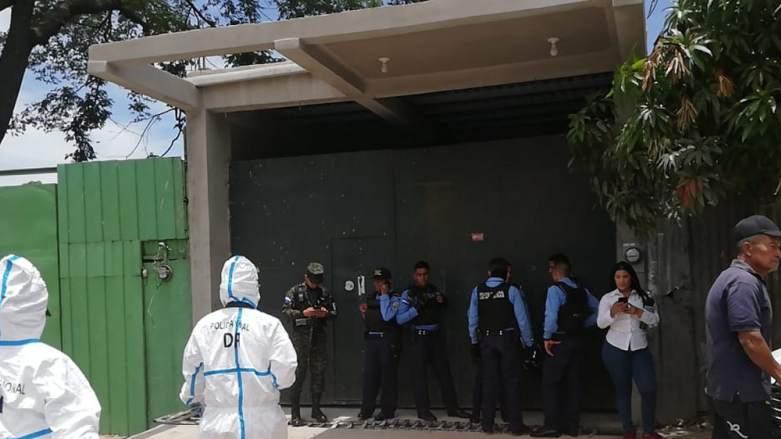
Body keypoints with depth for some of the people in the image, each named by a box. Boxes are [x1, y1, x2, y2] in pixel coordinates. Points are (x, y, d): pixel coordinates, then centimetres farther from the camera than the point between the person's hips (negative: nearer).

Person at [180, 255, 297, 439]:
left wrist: (194, 398, 28)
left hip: (218, 422, 2)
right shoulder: (268, 324, -8)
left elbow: (192, 373, 9)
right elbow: (284, 373, -12)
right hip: (262, 423, -2)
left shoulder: (204, 325, 0)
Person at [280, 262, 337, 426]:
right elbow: (285, 310, -6)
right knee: (299, 373, -5)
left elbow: (334, 312, 18)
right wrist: (303, 313, -17)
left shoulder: (324, 293, 12)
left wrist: (326, 313, -4)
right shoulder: (295, 291, 1)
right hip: (300, 335, -4)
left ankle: (316, 409, 22)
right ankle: (295, 414, 1)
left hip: (319, 335, 4)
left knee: (318, 372, 9)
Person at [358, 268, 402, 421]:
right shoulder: (371, 298, 16)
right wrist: (364, 312, 3)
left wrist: (384, 295, -14)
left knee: (388, 375, -1)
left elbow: (387, 316, -20)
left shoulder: (394, 298, -4)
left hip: (388, 340, -6)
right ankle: (366, 409, 10)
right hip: (371, 339, 6)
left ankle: (388, 410, 7)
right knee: (369, 374, 4)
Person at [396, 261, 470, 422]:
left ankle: (452, 408, 14)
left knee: (444, 371, 7)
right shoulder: (408, 294, -4)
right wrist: (417, 308, -24)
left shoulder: (434, 290, 8)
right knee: (420, 374, 1)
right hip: (420, 337, -4)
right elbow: (400, 319, -12)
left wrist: (443, 302, -1)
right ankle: (423, 410, 9)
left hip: (437, 335, 4)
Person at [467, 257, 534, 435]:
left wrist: (474, 340, 13)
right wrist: (528, 342, 0)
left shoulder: (478, 290, 0)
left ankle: (487, 424, 14)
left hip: (486, 340, 3)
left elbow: (472, 318, 3)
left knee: (489, 381, 10)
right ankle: (516, 425, 8)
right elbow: (522, 318, -9)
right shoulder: (511, 290, -10)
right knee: (511, 382, 5)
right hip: (508, 339, -3)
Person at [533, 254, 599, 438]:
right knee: (572, 383, 12)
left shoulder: (555, 289, -13)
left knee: (550, 383, 0)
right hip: (577, 340, 7)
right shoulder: (581, 290, 9)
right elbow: (599, 309, 12)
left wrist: (547, 337, -12)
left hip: (560, 341, -7)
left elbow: (551, 316, -23)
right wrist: (585, 324, 12)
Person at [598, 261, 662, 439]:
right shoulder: (607, 298, 2)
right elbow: (600, 323, -8)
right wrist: (613, 312, -27)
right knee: (623, 390, 7)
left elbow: (655, 320, -1)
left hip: (640, 349, 1)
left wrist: (638, 312, -18)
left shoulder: (644, 296, 5)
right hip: (615, 349, -1)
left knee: (649, 389, -7)